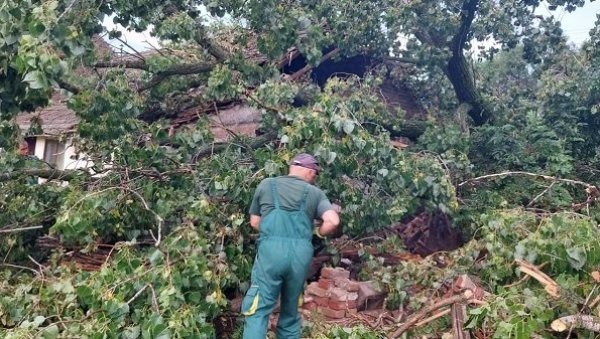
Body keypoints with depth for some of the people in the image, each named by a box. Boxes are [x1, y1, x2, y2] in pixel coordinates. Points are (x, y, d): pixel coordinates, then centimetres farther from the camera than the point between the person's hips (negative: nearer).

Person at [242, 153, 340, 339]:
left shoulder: (266, 185, 15)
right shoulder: (315, 193, 13)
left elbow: (255, 222, 17)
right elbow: (333, 221, -2)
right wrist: (319, 232, 17)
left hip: (271, 250, -1)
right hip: (300, 254, 1)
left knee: (258, 309, 0)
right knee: (291, 308, 19)